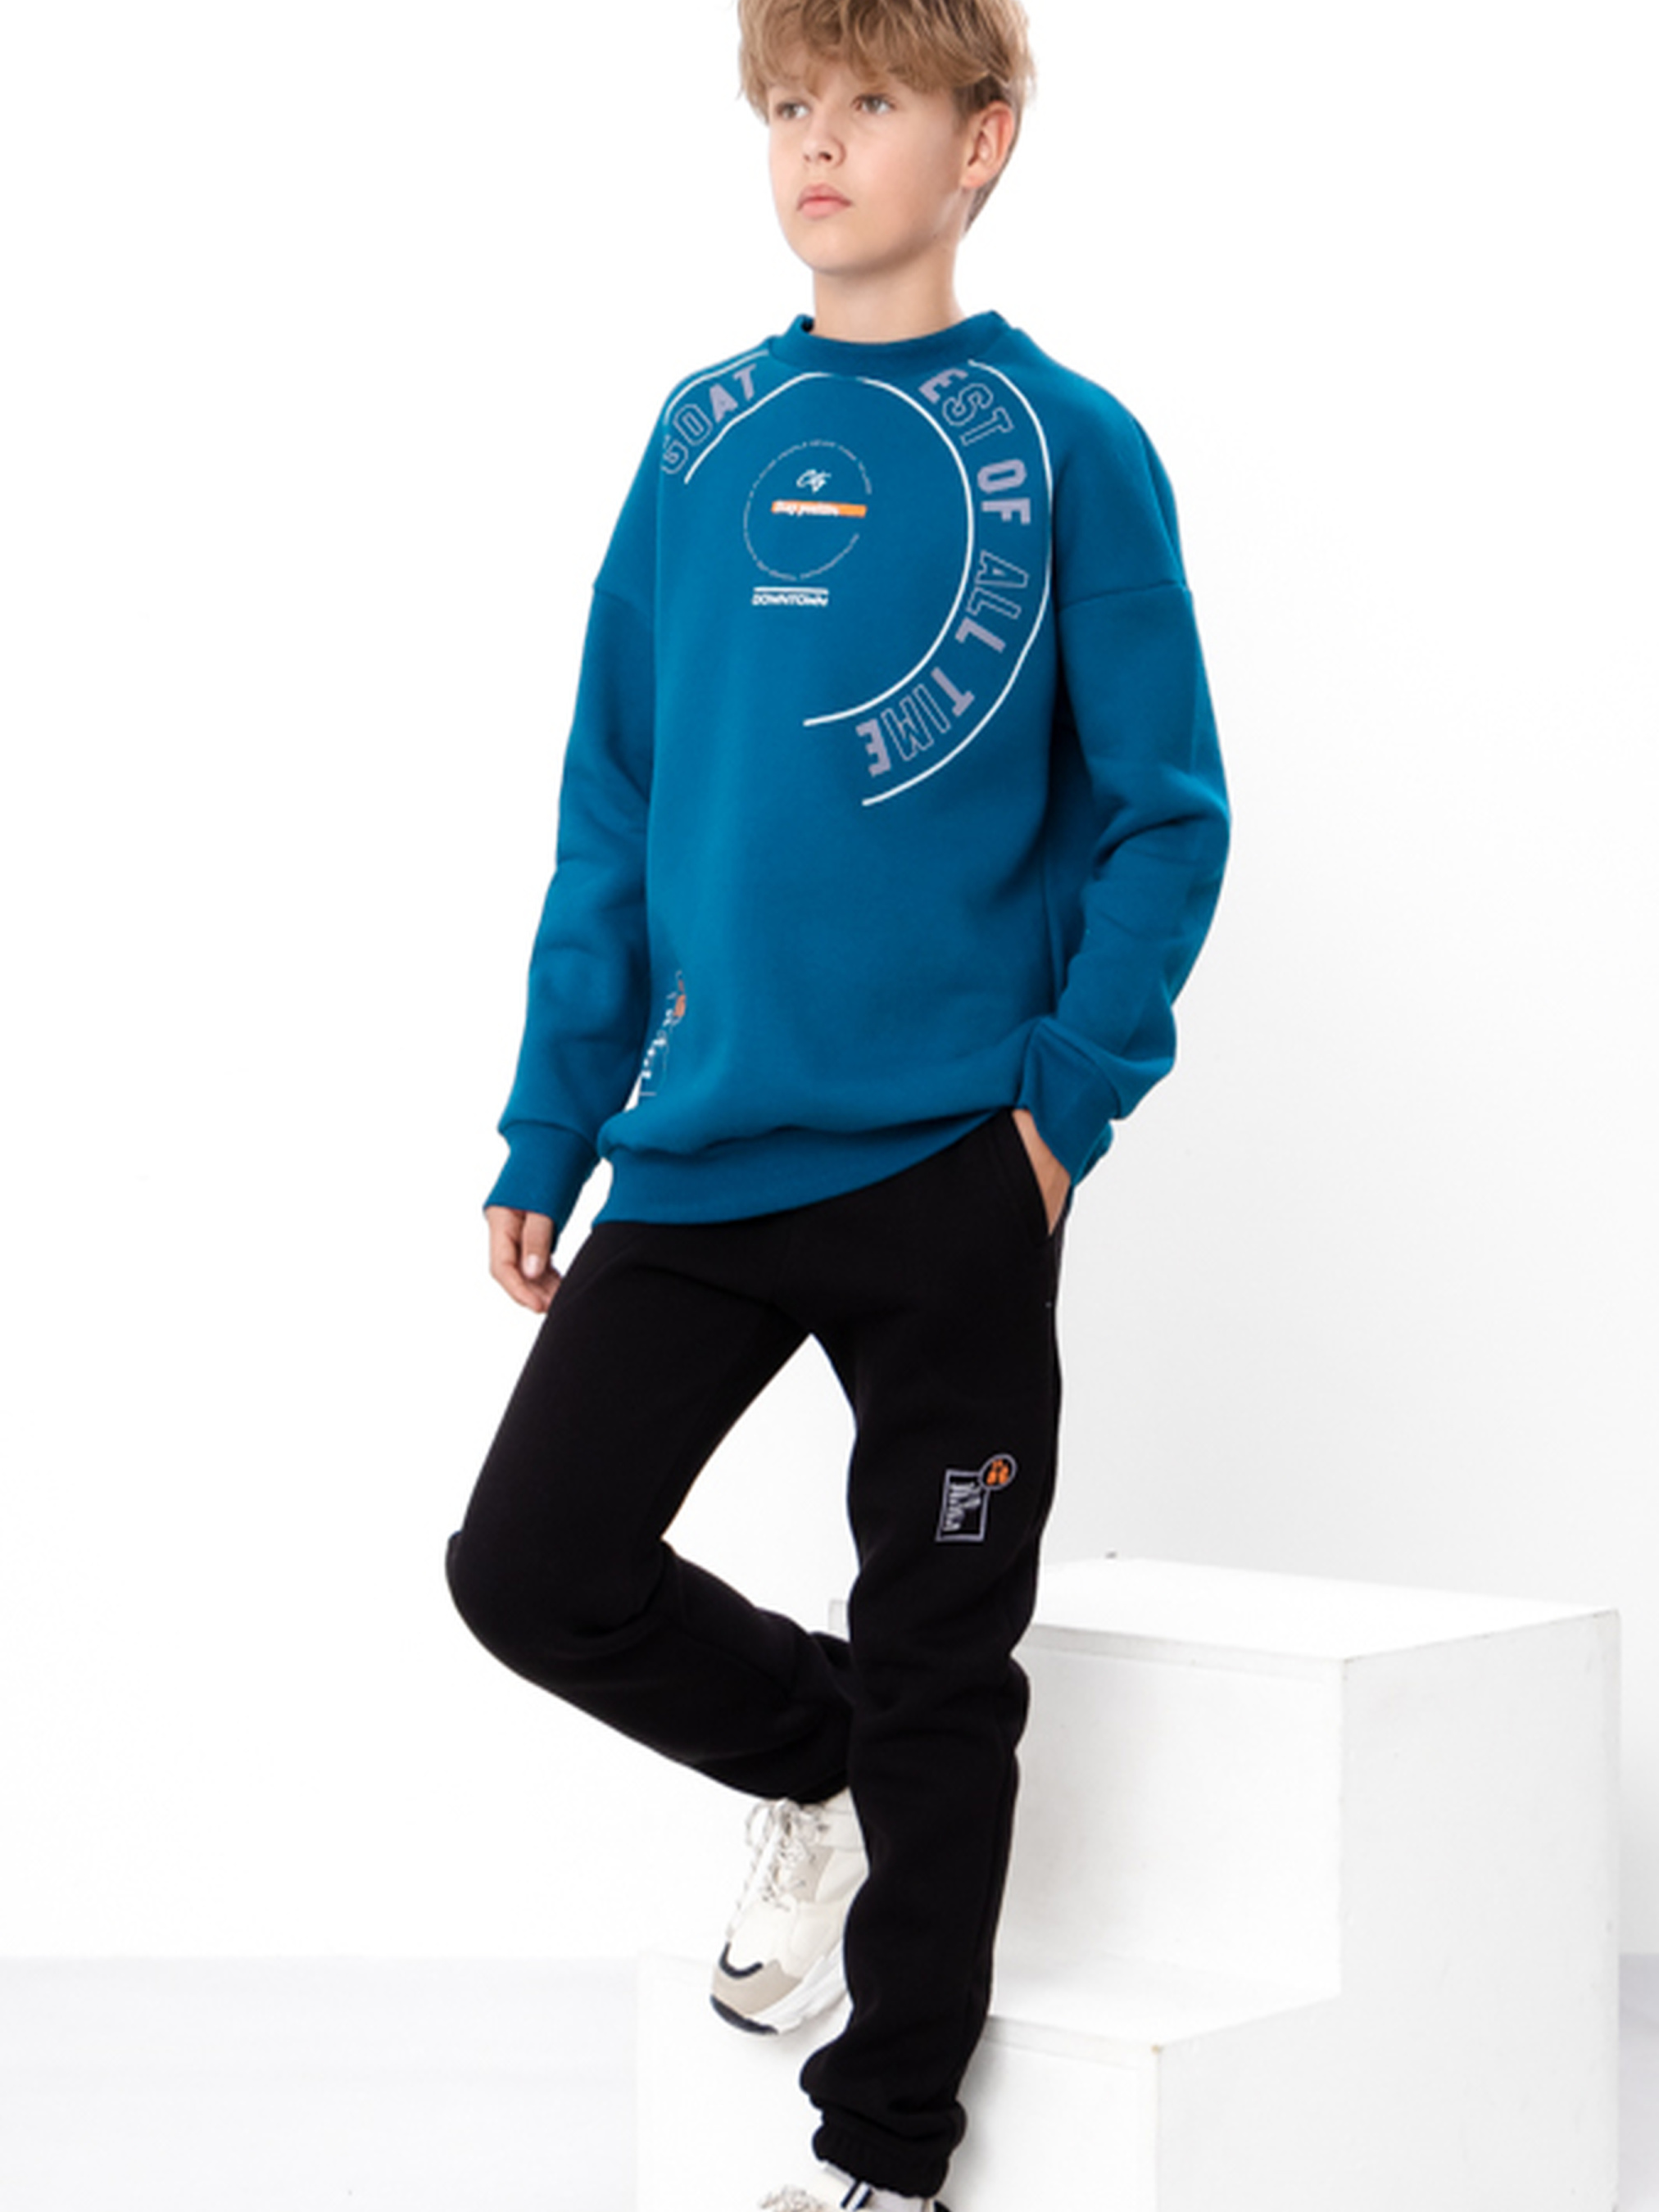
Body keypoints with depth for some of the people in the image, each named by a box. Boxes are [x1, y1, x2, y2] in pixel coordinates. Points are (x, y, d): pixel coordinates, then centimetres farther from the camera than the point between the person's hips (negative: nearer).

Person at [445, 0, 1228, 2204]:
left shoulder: (1066, 444, -3)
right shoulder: (705, 432, 8)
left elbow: (1167, 820, -2)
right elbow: (614, 809, 11)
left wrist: (1068, 1098, -12)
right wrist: (550, 1132, 8)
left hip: (948, 1168, -4)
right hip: (703, 1153, 4)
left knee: (937, 1671, 6)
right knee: (535, 1566, 1)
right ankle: (825, 1771, 29)